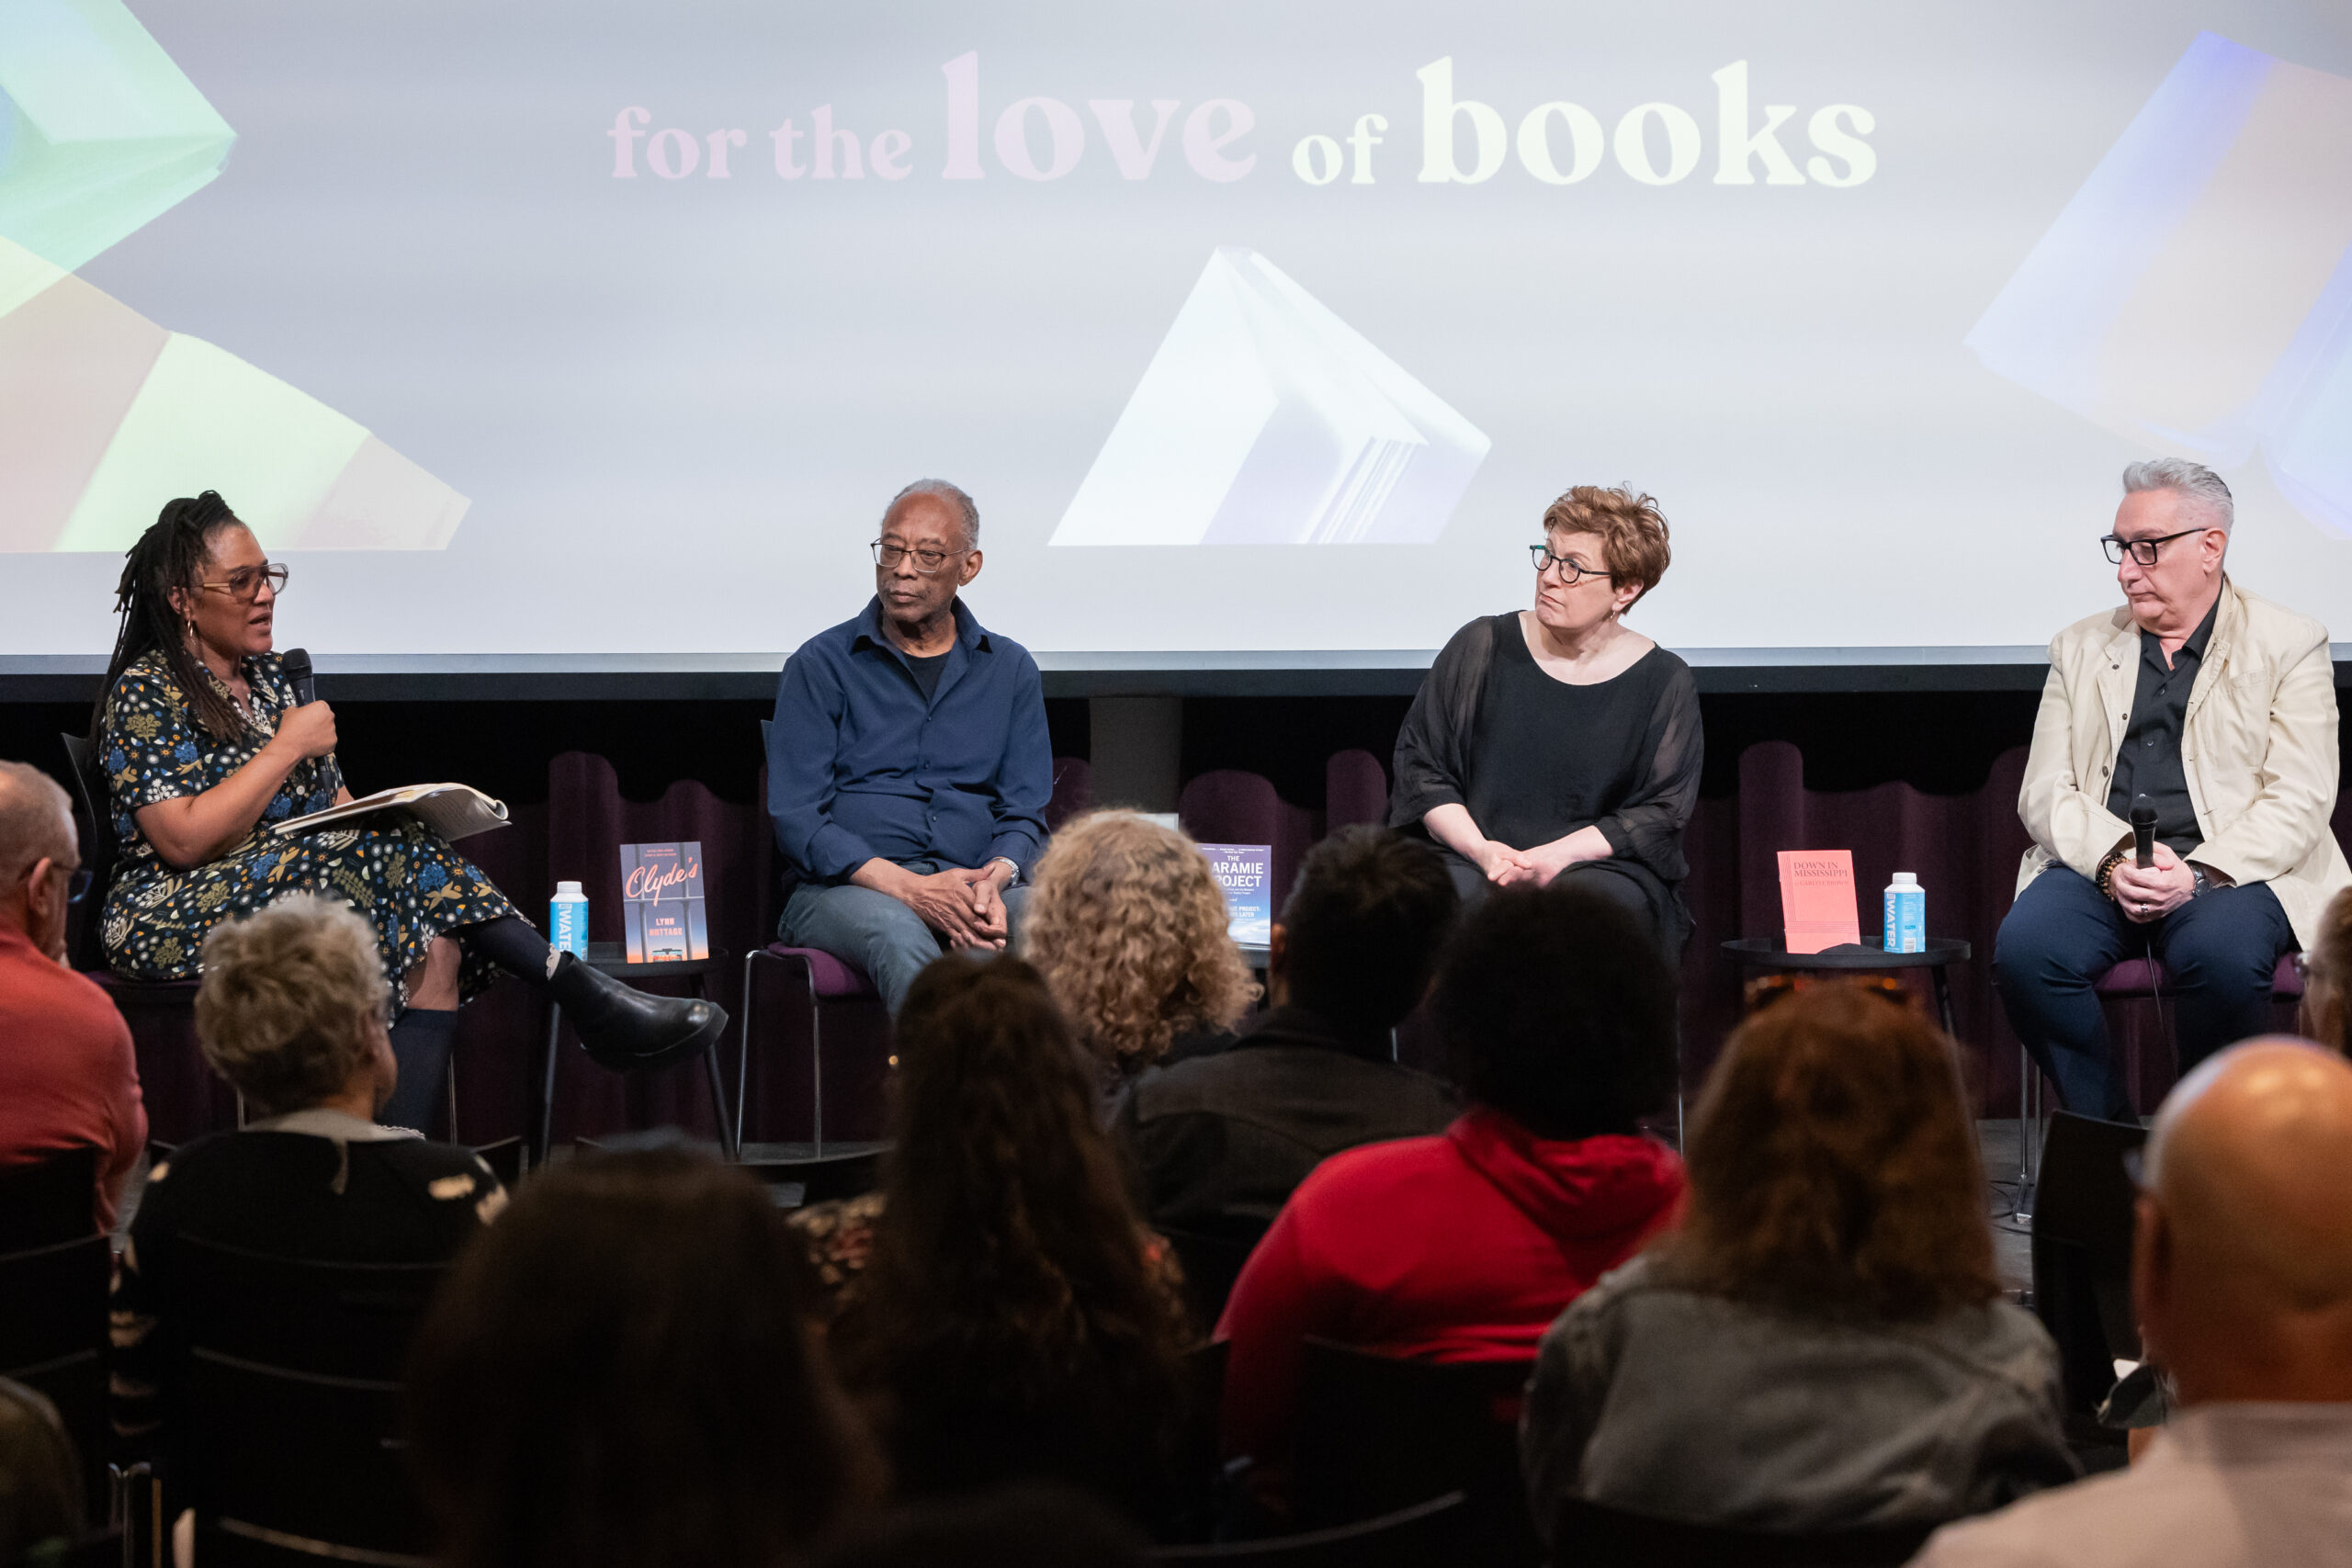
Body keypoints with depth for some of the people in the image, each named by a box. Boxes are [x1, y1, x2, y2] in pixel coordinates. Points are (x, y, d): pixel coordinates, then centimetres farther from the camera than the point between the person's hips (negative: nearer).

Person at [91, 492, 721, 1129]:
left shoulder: (267, 678, 20)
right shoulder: (145, 693, -4)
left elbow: (332, 807, 21)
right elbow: (185, 841, -17)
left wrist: (378, 810, -3)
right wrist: (287, 747, -12)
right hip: (176, 921, -7)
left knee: (436, 946, -26)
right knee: (397, 855, -29)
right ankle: (583, 995, -27)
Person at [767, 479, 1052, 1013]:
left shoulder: (1011, 670, 16)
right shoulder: (821, 665, 6)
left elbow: (1024, 814, 11)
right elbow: (796, 818, -2)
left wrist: (993, 881, -14)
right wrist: (911, 889, -17)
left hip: (971, 884, 2)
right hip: (842, 889, -2)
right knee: (897, 934, -39)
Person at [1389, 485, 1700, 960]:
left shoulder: (1664, 683, 4)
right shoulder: (1481, 647, 8)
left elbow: (1660, 813, 1)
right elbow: (1420, 763, 7)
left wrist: (1556, 856, -14)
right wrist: (1480, 849, -10)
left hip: (1601, 867, -1)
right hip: (1474, 861, 1)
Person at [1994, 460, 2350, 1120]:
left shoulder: (2288, 646, 7)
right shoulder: (2080, 649, 18)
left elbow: (2298, 800, -3)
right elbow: (2045, 792, 9)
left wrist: (2199, 874, -19)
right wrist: (2114, 859, -12)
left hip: (2230, 872, -3)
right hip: (2098, 864, 3)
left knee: (2220, 956, -37)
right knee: (2024, 948, -29)